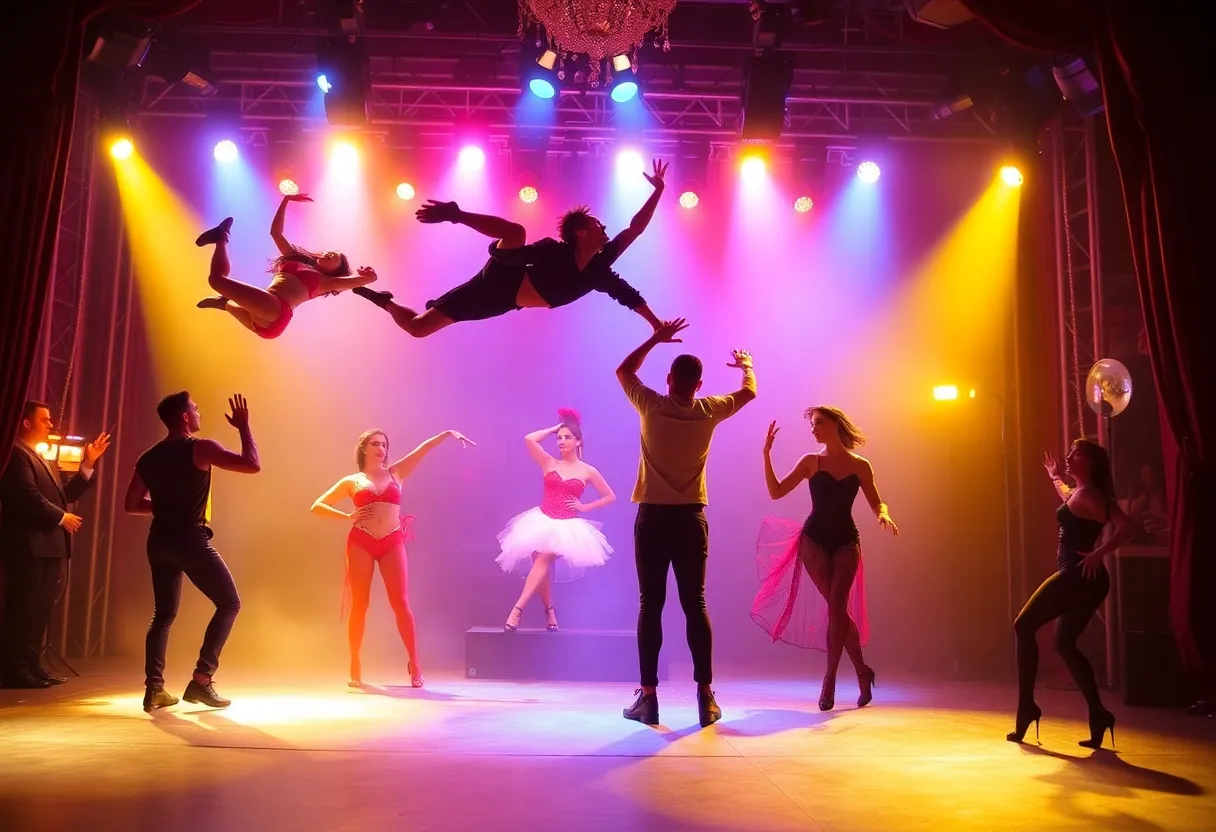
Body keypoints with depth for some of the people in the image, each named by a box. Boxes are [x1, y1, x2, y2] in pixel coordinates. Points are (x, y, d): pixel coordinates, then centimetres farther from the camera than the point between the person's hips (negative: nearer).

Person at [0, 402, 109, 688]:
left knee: (40, 609, 10)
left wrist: (88, 464, 12)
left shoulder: (42, 459, 24)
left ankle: (32, 666, 16)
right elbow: (28, 495, -19)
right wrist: (61, 518, -12)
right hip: (29, 544, -10)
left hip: (49, 545, 10)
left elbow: (64, 494, 17)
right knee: (24, 609, -6)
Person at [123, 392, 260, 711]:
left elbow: (131, 504, 16)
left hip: (159, 541, 7)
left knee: (164, 613, 16)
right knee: (229, 603, 3)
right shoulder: (201, 448, -8)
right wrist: (244, 426, -3)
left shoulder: (148, 457, 12)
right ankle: (201, 680, -4)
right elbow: (253, 465, -14)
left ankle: (154, 688, 8)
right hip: (190, 539, -7)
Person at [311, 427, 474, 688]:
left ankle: (414, 663, 0)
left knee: (401, 603, -5)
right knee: (359, 604, 0)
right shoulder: (351, 481, 12)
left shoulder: (396, 473, 15)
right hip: (360, 542, 0)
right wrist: (348, 516, -1)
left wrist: (448, 433, -6)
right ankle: (355, 666, 9)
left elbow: (423, 448, 6)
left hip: (392, 542, 0)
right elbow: (317, 506, 11)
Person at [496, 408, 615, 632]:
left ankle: (517, 609, -27)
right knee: (542, 565, -6)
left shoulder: (588, 471, 4)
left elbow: (610, 496, 13)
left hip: (567, 526, -2)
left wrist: (584, 507, 3)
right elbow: (529, 439, -8)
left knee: (544, 558, -23)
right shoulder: (549, 463, 6)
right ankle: (550, 612, 9)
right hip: (541, 521, 2)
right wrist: (553, 428, 3)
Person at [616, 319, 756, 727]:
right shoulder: (708, 411, 0)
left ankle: (648, 696, 1)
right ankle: (705, 696, 5)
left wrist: (656, 339, 23)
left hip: (653, 517, -1)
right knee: (695, 605, 5)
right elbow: (749, 391, 20)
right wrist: (746, 364, 40)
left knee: (651, 606, 1)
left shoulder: (651, 407, -4)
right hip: (691, 518, 1)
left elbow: (623, 371, 16)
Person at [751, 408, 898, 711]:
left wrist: (883, 515, -16)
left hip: (846, 540, 0)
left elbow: (876, 503, 8)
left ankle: (830, 680, -1)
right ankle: (862, 670, 11)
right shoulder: (810, 462, 3)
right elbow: (775, 492, -2)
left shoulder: (860, 466, 4)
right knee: (837, 607, -6)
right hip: (815, 539, 0)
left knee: (836, 606, -11)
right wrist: (766, 453, -10)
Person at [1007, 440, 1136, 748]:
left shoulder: (1087, 493, -13)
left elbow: (1127, 527, -22)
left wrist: (1098, 554, -22)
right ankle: (1098, 714, 9)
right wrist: (1055, 478, 51)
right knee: (1065, 644, 14)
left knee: (1024, 626, -2)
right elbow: (1068, 500, 43)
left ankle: (1027, 705, -1)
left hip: (1078, 576, -10)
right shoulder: (1079, 493, 16)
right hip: (1084, 579, 10)